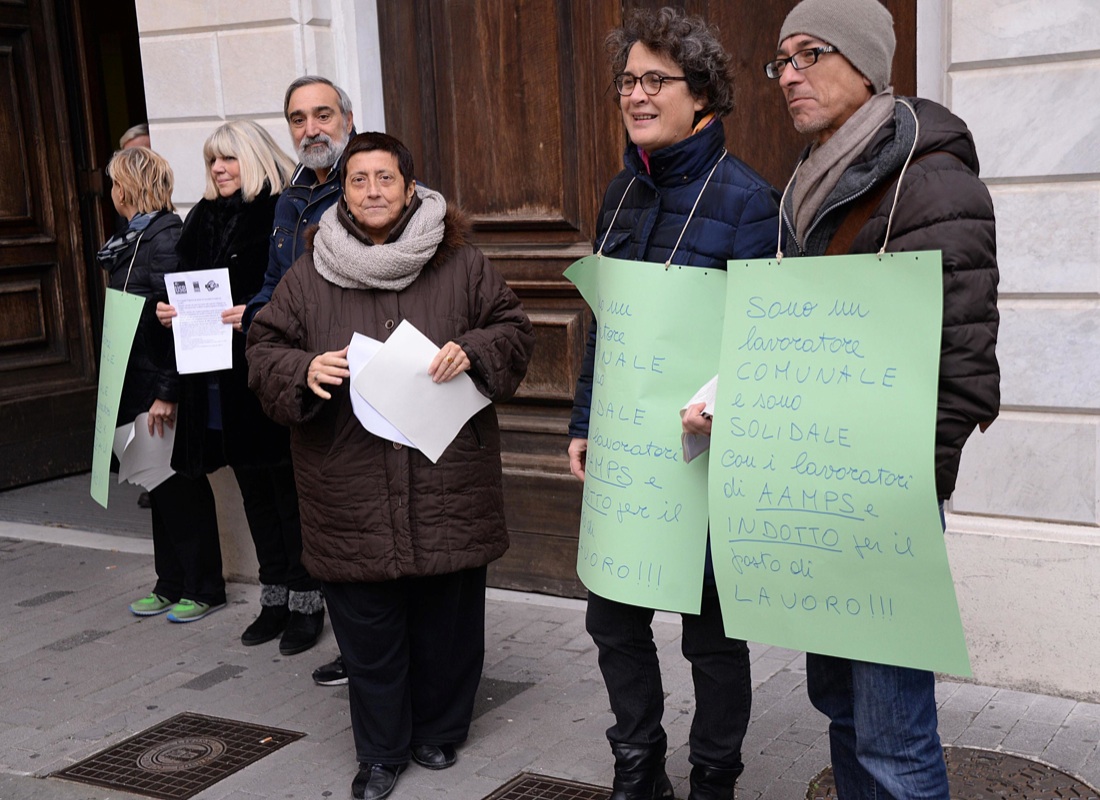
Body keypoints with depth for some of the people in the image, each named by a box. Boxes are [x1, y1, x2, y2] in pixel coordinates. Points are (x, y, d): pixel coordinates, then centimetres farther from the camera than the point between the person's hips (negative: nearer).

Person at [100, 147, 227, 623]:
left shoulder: (164, 238, -15)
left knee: (181, 486, 1)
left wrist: (167, 392, -23)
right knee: (159, 485, 14)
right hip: (138, 386, 9)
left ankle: (204, 589, 13)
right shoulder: (131, 240, 13)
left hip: (162, 386, -9)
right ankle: (171, 585, 25)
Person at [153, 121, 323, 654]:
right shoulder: (205, 219, 14)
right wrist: (170, 310, 2)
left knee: (288, 490, 1)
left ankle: (305, 602, 13)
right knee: (255, 491, 14)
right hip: (218, 377, 7)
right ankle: (274, 599, 25)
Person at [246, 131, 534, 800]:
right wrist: (304, 370, -14)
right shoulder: (309, 275, 5)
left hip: (446, 487, 0)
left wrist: (473, 352, -14)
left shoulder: (462, 264, 3)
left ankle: (440, 732, 34)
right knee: (368, 626, 8)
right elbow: (265, 350, 8)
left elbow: (514, 330, 6)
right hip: (353, 491, 1)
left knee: (448, 618, 11)